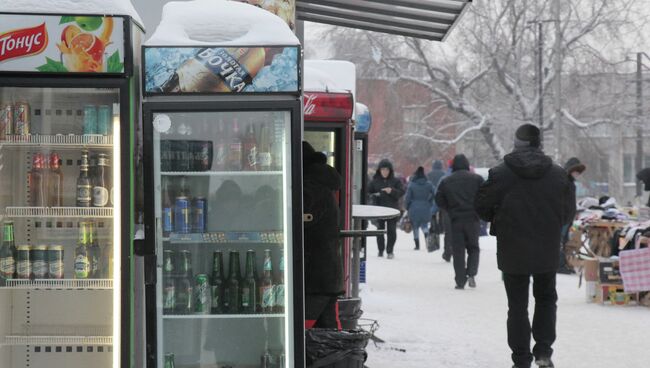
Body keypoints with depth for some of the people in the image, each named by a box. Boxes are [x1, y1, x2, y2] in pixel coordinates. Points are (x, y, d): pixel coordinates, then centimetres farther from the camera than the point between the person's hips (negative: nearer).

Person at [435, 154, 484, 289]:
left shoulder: (446, 181, 4)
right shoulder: (477, 179, -1)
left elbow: (439, 200, 4)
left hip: (455, 219, 1)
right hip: (473, 218, -1)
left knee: (458, 250, 5)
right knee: (473, 248, 12)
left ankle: (460, 281, 2)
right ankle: (471, 273, -9)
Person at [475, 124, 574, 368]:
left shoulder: (500, 174, -11)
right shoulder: (558, 174, -3)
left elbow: (482, 207, -7)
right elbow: (568, 210, 3)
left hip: (513, 252, -2)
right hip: (547, 251, 2)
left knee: (518, 305, 7)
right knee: (546, 298, 20)